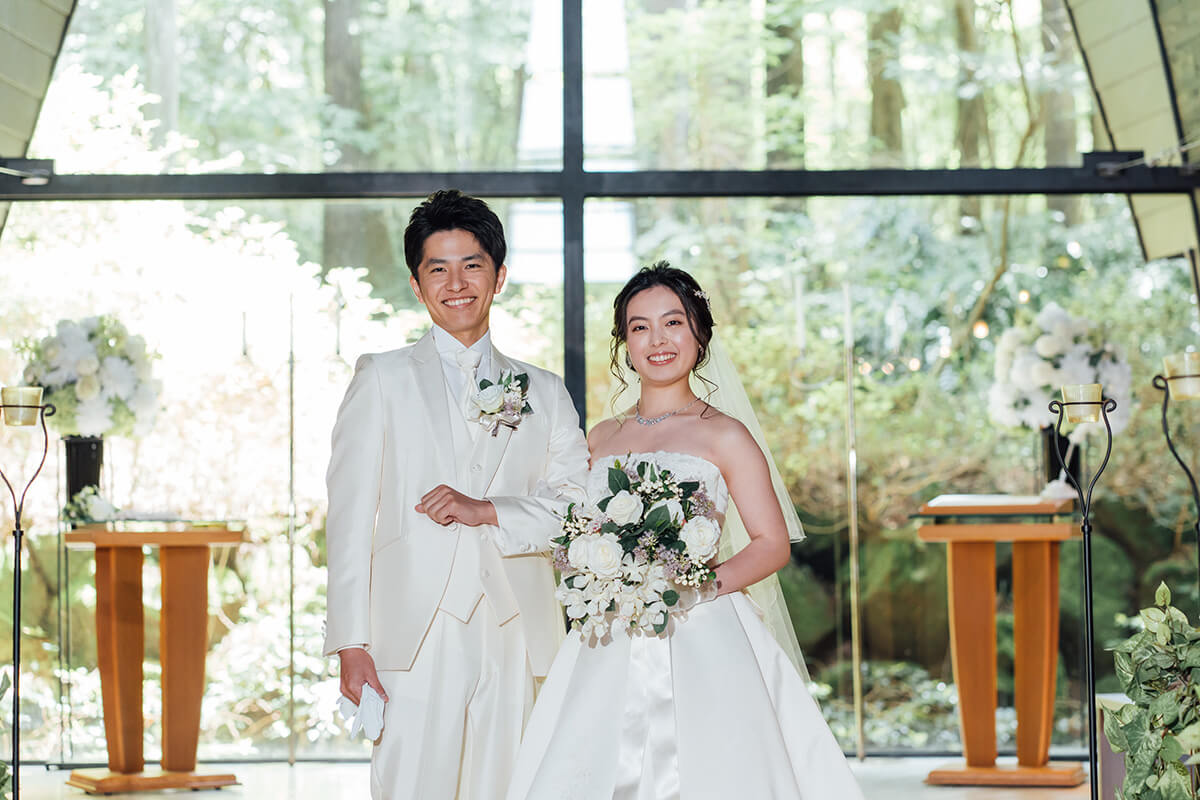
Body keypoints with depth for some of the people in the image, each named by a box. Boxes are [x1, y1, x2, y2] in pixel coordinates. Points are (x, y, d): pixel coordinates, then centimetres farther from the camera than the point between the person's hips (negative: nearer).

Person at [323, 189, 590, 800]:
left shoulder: (544, 392, 16)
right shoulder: (383, 379, 10)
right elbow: (351, 517, 3)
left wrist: (486, 511, -11)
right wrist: (351, 644, -7)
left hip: (515, 640, 2)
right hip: (415, 640, -2)